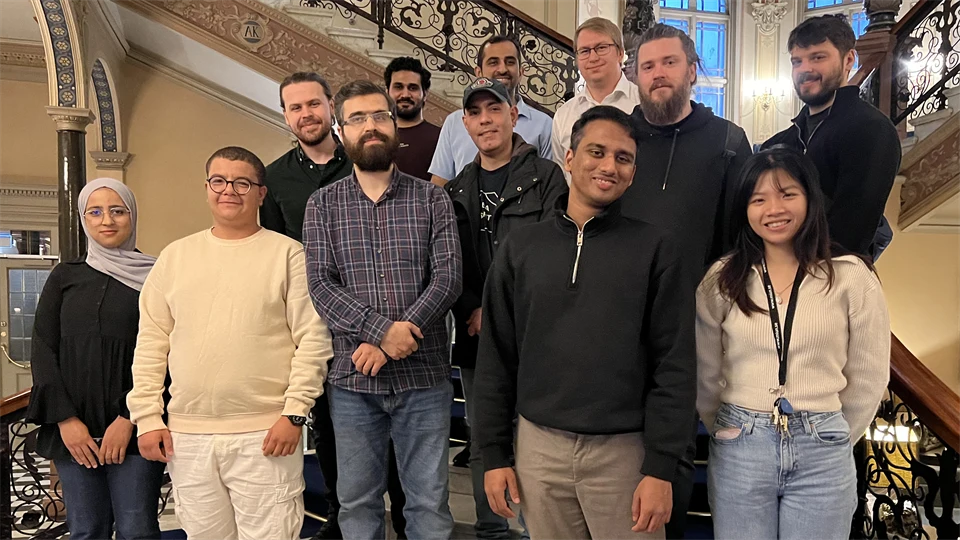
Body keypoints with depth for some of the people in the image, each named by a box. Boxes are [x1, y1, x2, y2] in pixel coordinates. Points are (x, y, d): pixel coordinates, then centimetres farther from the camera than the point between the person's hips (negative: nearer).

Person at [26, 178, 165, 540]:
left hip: (133, 428, -3)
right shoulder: (65, 278, 12)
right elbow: (43, 350, 7)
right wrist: (65, 419, -4)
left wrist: (129, 418, -11)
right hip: (73, 429, 3)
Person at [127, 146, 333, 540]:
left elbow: (313, 339, -6)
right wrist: (147, 416, 4)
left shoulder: (287, 254, -1)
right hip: (186, 435, 4)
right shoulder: (175, 256, 10)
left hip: (265, 433, -3)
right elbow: (151, 343, 10)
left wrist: (295, 412, -11)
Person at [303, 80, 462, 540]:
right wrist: (382, 329, -19)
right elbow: (321, 286, -5)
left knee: (430, 501, 10)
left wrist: (390, 342, -17)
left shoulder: (431, 199, 2)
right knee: (357, 503, 14)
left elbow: (448, 277, -7)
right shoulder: (323, 204, 5)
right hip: (352, 379, 1)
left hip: (424, 376, 0)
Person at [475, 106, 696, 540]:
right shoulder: (520, 248, 2)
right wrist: (495, 453, 2)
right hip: (540, 447, 2)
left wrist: (661, 467, -10)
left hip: (625, 450, -2)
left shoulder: (653, 249, -3)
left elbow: (674, 364, -6)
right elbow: (496, 357, 4)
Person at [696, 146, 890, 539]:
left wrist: (833, 439, 9)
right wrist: (731, 431, 8)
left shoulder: (851, 276, -3)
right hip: (738, 450, 1)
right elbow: (705, 375, 5)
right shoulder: (721, 279, -1)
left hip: (822, 454, 0)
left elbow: (869, 378, 4)